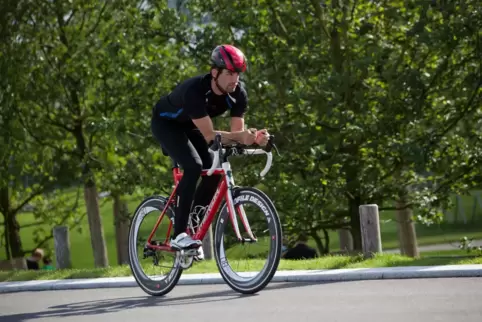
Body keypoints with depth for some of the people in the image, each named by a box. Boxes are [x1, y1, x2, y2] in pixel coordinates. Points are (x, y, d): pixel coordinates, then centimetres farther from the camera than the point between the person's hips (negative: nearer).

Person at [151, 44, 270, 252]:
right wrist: (240, 136, -55)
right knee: (194, 166, -28)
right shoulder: (195, 90, -40)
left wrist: (253, 137, -43)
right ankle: (179, 235, -25)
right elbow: (209, 136, -40)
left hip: (189, 126, 7)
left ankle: (192, 227, 7)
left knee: (215, 171, -10)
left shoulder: (238, 93, -22)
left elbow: (236, 132, -21)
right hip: (166, 122, -6)